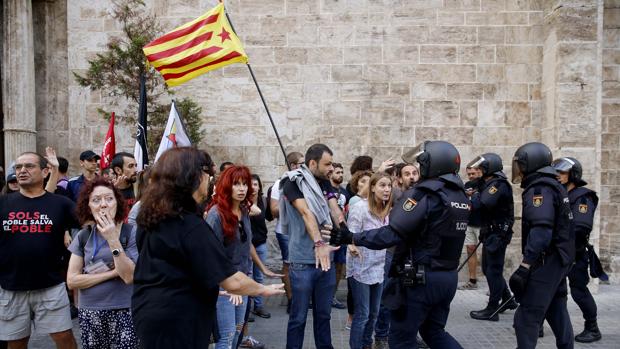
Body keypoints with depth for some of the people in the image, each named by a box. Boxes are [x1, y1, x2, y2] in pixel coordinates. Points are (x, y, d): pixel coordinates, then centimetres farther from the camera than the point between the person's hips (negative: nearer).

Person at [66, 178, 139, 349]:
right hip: (89, 314, 3)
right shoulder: (83, 236, 2)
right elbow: (72, 281, -3)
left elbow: (129, 276, -17)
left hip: (123, 313, -3)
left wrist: (113, 240, -21)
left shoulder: (131, 232, -9)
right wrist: (113, 272, -12)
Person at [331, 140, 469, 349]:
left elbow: (392, 234, -23)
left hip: (420, 278, -8)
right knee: (434, 331, 24)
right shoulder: (461, 196, 7)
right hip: (448, 276, 8)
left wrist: (352, 238, -17)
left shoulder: (425, 194, -18)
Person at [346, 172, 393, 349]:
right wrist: (352, 247, -40)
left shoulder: (385, 210, 4)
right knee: (362, 314, -2)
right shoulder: (360, 207, -17)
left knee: (374, 313, 17)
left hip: (378, 268, 7)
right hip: (361, 269, -7)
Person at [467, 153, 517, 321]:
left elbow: (481, 204, -29)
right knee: (489, 269, 18)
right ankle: (508, 300, 31)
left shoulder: (498, 185, -17)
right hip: (490, 233, 10)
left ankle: (492, 310, 6)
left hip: (497, 234, -10)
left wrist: (474, 194, -13)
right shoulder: (490, 184, 13)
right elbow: (480, 205, 8)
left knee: (493, 271, -3)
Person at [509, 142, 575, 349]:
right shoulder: (554, 186, 14)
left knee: (527, 317, -6)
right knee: (557, 311, 20)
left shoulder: (539, 189, -16)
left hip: (546, 260, -10)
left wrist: (524, 267, -27)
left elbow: (540, 231, -27)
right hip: (560, 259, 10)